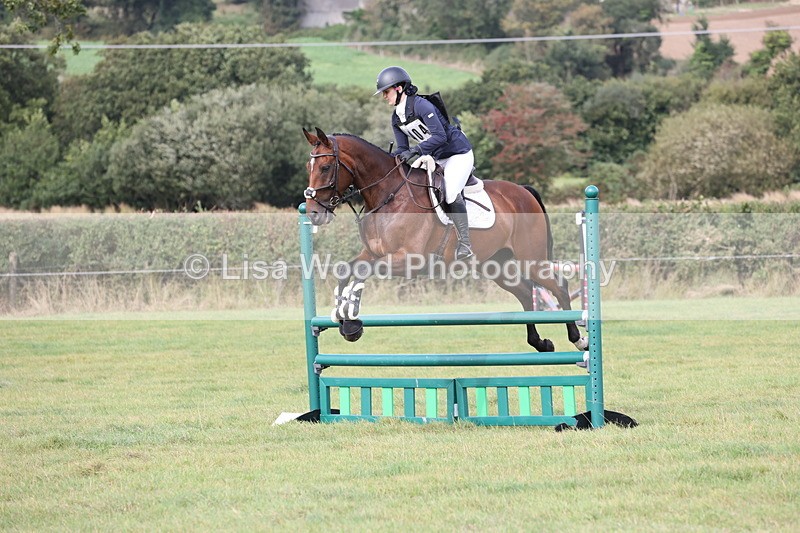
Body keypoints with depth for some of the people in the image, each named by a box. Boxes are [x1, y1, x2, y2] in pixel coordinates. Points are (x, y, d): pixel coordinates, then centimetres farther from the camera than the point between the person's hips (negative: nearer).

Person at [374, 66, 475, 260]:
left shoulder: (420, 105, -23)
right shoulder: (396, 118, 4)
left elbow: (440, 136, -29)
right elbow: (403, 148, 6)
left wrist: (414, 151, -36)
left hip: (458, 153, -10)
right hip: (435, 159, 10)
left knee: (450, 192, -27)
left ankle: (465, 243, -23)